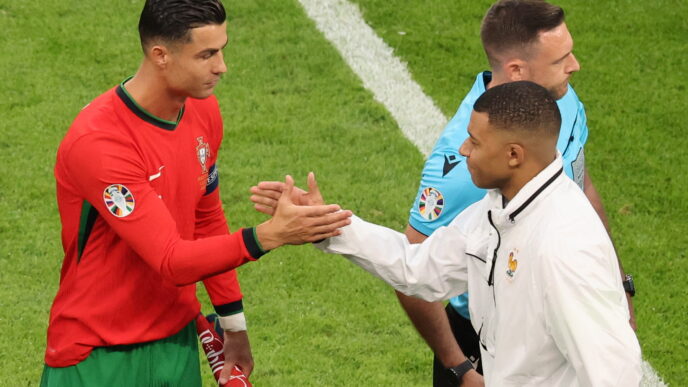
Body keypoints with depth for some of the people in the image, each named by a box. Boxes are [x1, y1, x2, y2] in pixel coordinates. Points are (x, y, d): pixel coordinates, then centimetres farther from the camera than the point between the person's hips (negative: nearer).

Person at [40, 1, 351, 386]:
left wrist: (234, 325, 15)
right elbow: (170, 261, -26)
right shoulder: (97, 143, -24)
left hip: (179, 340, 6)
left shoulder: (204, 109, 0)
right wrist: (268, 235, -35)